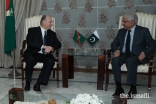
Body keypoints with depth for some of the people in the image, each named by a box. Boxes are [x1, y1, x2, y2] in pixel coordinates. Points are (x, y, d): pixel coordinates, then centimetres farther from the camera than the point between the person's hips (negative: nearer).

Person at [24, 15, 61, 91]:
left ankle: (38, 84, -27)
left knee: (51, 61, -29)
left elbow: (58, 44, 5)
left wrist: (51, 48, -17)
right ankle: (28, 83, -16)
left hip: (45, 55, 3)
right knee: (30, 59, -35)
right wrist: (43, 46, -21)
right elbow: (29, 43, -12)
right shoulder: (32, 30, 3)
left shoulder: (52, 33, 15)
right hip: (33, 54, -2)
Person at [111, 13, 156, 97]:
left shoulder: (143, 31, 3)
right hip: (123, 55, 4)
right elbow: (114, 43, 17)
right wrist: (116, 50, -6)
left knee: (130, 61, -37)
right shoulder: (121, 31, 15)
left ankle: (133, 88, -27)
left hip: (137, 56, -4)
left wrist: (144, 53, -17)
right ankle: (119, 88, -25)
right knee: (115, 60, -29)